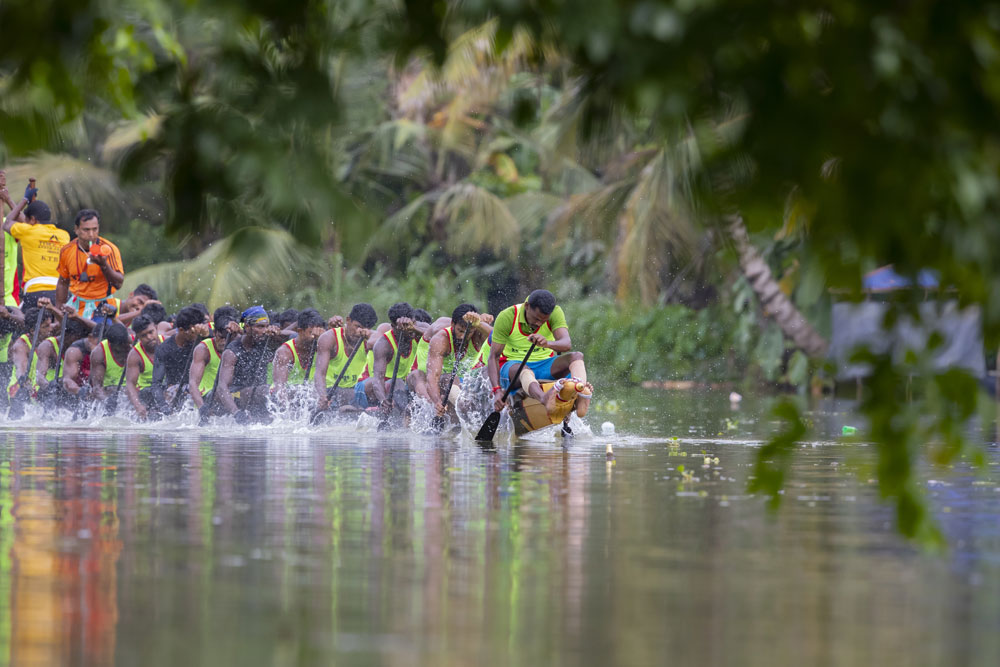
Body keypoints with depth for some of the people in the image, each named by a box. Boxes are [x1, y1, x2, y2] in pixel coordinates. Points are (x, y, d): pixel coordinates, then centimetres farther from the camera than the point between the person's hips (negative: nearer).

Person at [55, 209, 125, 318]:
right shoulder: (67, 251, -1)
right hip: (74, 304, 4)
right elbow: (63, 283, 13)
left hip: (100, 305, -4)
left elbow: (118, 283, -22)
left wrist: (103, 265, -37)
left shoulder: (109, 249, -13)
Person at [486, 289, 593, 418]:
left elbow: (567, 344, -23)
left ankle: (582, 395, -53)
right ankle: (544, 399, -72)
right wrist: (497, 391, -27)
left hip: (544, 365, 3)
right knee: (524, 371, -39)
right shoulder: (506, 317, -13)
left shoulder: (555, 312, -8)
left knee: (577, 356, -22)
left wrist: (547, 343, -46)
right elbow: (494, 356, -14)